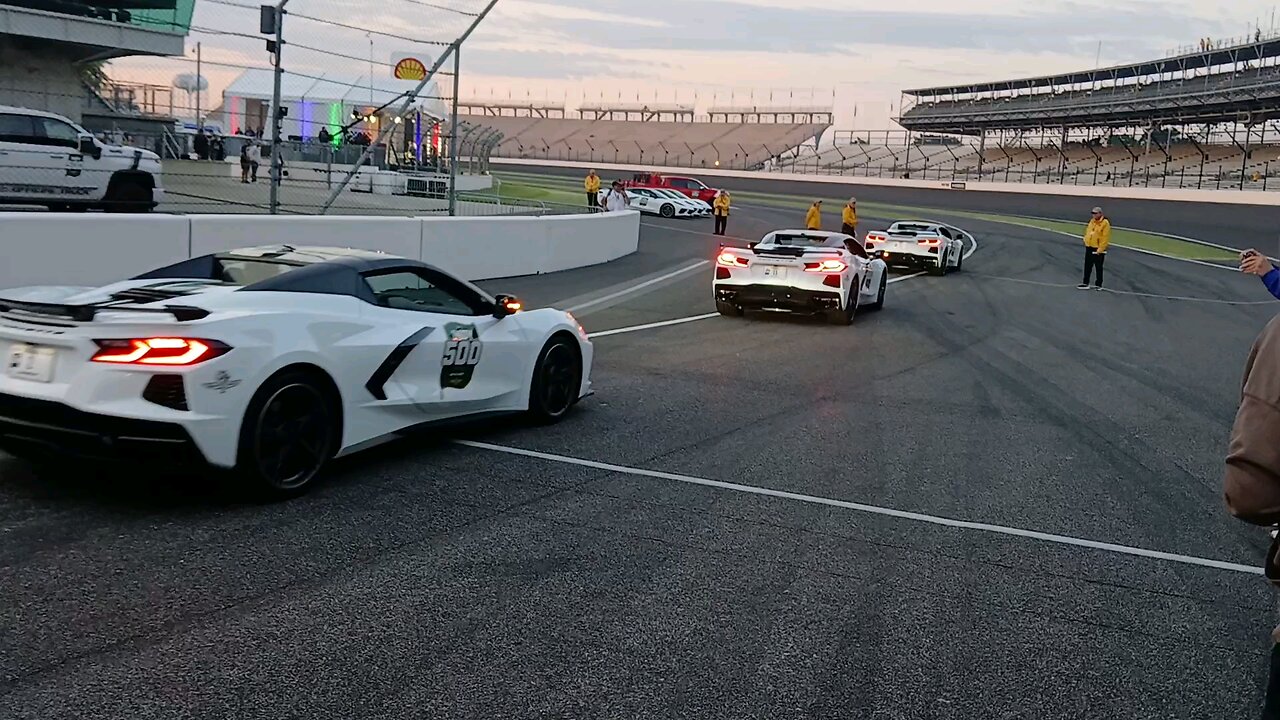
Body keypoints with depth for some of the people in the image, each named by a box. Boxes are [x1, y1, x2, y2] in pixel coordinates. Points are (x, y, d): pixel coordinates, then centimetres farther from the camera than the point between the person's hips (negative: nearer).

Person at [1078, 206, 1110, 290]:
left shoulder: (1105, 223, -14)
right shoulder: (1092, 221, 9)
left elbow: (1105, 237, -17)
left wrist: (1100, 249, -19)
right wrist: (1086, 241, 9)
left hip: (1098, 249, -7)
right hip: (1089, 248, 7)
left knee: (1098, 267, 4)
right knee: (1087, 266, 11)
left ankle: (1099, 285, 13)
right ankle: (1085, 283, 19)